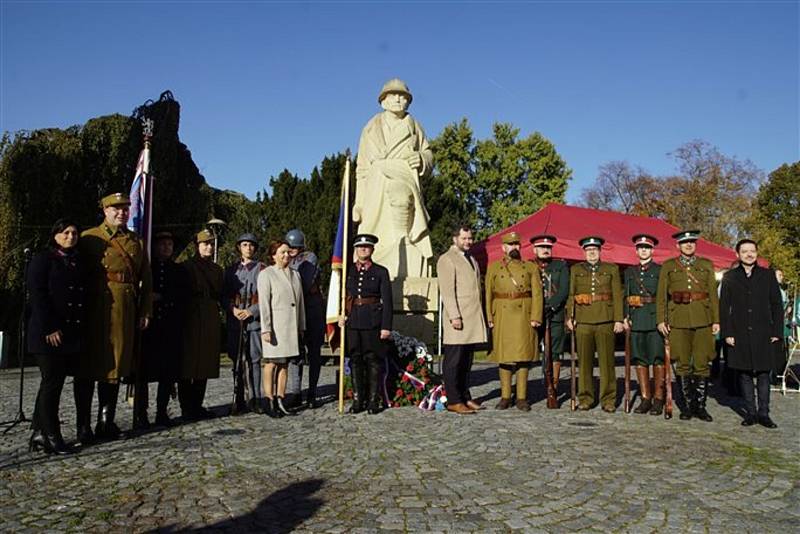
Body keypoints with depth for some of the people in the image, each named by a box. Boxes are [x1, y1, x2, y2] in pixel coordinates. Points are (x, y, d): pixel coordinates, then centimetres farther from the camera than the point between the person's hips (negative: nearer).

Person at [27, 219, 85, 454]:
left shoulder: (78, 262, 16)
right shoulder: (43, 260, -3)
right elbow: (37, 295, -11)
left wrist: (81, 329, 10)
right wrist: (49, 328, -17)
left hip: (73, 335, 6)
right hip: (49, 334, -6)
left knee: (53, 383, 11)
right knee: (51, 383, -3)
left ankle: (39, 434, 19)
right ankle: (51, 437, 4)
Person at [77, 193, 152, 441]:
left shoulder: (136, 241, 15)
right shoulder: (89, 238, 5)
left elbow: (146, 280, 12)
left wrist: (145, 312, 5)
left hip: (126, 312, 3)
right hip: (96, 311, -3)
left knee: (116, 364, 7)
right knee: (89, 365, 1)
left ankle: (107, 421, 16)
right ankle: (83, 425, 8)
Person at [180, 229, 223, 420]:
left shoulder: (217, 269, 17)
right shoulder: (186, 266, 0)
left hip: (211, 322, 6)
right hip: (191, 321, -6)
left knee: (206, 364, 8)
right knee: (188, 364, -3)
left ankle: (197, 405, 17)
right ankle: (187, 408, 3)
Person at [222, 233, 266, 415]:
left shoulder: (261, 269, 4)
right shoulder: (231, 270, 14)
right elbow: (224, 295, 13)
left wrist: (251, 311, -10)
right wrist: (233, 309, -5)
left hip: (254, 320, -3)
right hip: (235, 321, 3)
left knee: (254, 359, -2)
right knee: (237, 361, 5)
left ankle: (255, 399, 5)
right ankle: (238, 400, 10)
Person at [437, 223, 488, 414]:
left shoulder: (472, 259, 21)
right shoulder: (447, 259, -5)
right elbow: (447, 291, -13)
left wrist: (480, 316, 17)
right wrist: (454, 316, -19)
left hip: (473, 320, 8)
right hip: (457, 319, -8)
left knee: (466, 362, 12)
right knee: (453, 361, -2)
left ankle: (465, 397, 19)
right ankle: (453, 401, 2)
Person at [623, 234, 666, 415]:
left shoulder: (660, 270, 4)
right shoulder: (630, 271, 16)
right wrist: (625, 317, 5)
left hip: (655, 319, -4)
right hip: (636, 320, 4)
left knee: (658, 359, -3)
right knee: (640, 359, 5)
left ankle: (658, 399, 5)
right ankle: (645, 398, 13)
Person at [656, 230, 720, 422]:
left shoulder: (706, 265, 12)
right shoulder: (668, 266, 8)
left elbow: (713, 294, 9)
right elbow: (661, 295, 5)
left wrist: (716, 320, 3)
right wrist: (661, 320, -2)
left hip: (702, 320, 1)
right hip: (679, 321, -1)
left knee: (702, 364, 1)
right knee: (683, 364, 2)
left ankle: (700, 405, 12)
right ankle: (687, 405, 12)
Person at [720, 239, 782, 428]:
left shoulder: (768, 275, 7)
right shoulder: (730, 277, 4)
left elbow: (776, 305, 7)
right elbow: (723, 307, 3)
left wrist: (777, 331, 1)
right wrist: (727, 333, -3)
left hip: (763, 334, 0)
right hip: (740, 335, 0)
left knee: (764, 374, 4)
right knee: (745, 375, 5)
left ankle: (764, 414, 13)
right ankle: (750, 413, 14)